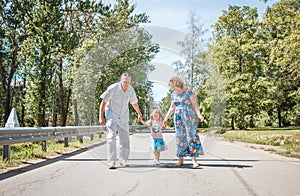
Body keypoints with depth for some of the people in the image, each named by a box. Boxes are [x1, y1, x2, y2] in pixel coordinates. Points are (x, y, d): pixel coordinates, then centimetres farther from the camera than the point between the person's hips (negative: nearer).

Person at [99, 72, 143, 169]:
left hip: (123, 116, 4)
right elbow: (103, 102, -11)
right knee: (111, 137, -15)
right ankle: (111, 162, -15)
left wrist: (139, 113, 25)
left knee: (125, 139, 4)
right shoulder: (112, 88, -20)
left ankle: (123, 160, 18)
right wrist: (101, 116, -12)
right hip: (111, 115, -4)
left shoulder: (131, 90, -7)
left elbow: (134, 103, 12)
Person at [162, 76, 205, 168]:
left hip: (189, 117, -5)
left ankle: (194, 160, -8)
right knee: (180, 138, 5)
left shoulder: (188, 91, -3)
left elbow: (195, 104, -6)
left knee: (191, 136, -9)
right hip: (178, 118, 5)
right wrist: (166, 119, 18)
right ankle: (181, 160, 12)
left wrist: (199, 114, -19)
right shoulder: (173, 94, 12)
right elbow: (172, 108, 19)